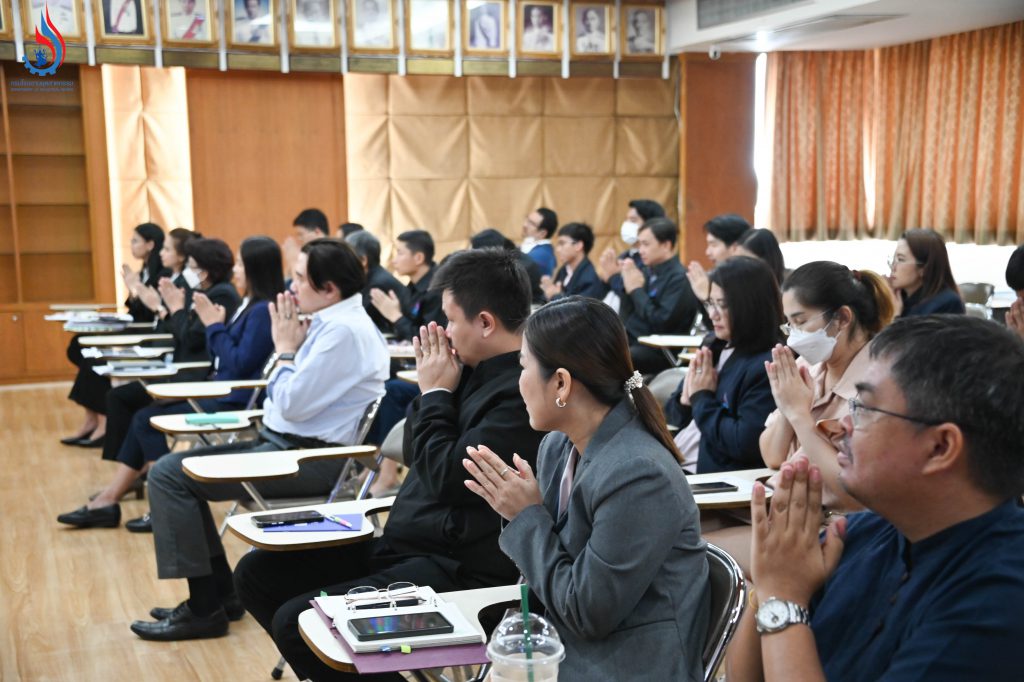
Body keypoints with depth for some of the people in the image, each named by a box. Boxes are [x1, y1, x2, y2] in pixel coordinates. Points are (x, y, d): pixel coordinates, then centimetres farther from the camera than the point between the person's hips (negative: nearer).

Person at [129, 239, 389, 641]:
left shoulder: (344, 330, -19)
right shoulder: (331, 321, 13)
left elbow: (291, 403, -21)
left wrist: (285, 349, -8)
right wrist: (288, 348, 6)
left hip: (313, 458, -11)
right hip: (286, 443, 11)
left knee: (170, 475, -11)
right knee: (171, 466, 14)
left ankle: (204, 608, -2)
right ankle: (220, 592, 18)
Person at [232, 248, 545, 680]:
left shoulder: (524, 391, -21)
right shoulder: (480, 370, 9)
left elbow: (448, 477, -22)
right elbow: (415, 455, 16)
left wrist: (436, 394, -9)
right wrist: (435, 391, 0)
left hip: (458, 569, -10)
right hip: (408, 544, 10)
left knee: (297, 621, -23)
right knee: (257, 574, 9)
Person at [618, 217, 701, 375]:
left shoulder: (680, 278, -11)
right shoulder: (647, 272, 12)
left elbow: (661, 323, -20)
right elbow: (625, 318, 12)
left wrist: (635, 290, -11)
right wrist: (627, 284, -3)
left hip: (658, 350, -8)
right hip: (629, 341, 8)